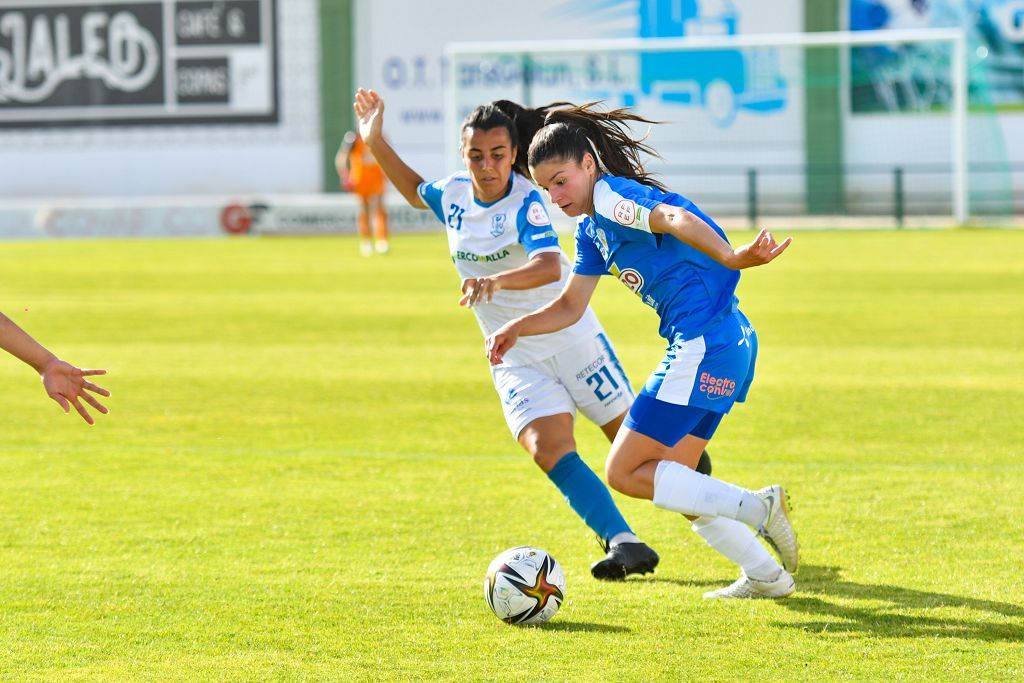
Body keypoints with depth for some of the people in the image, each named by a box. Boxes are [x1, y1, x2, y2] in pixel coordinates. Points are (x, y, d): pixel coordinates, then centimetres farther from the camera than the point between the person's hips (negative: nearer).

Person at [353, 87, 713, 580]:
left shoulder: (525, 201, -21)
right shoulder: (452, 194, -2)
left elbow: (549, 266, -40)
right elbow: (416, 192, 24)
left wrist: (494, 281, -57)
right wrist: (376, 143, 13)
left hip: (572, 338, -4)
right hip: (516, 360, 4)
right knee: (547, 449, -21)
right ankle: (625, 544, -24)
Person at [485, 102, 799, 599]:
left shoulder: (611, 197, -12)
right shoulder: (591, 227, 17)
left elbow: (677, 219, -32)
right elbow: (570, 307, 27)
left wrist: (730, 259, -49)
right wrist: (516, 329, 9)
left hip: (705, 344, -10)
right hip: (728, 343, 10)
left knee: (624, 474, -6)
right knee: (666, 480, 17)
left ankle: (758, 507, -13)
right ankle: (765, 576, 20)